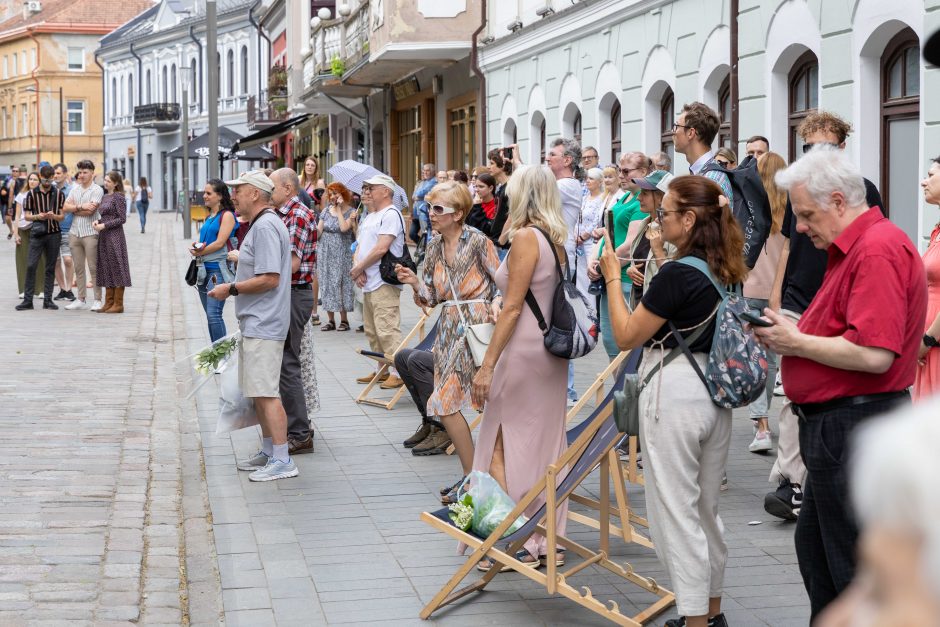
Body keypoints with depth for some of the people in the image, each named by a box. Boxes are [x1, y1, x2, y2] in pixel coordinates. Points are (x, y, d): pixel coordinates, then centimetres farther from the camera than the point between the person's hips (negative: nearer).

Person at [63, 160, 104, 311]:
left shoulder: (97, 190, -5)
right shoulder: (75, 189, 14)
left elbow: (90, 211, -15)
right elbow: (66, 207, 3)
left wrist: (74, 208, -3)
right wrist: (81, 207, -9)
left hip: (90, 233, -6)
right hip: (75, 232, 6)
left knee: (94, 268, -3)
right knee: (78, 268, 9)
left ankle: (97, 300, 1)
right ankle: (81, 300, 15)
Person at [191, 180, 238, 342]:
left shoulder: (227, 215, -6)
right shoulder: (209, 216, 17)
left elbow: (220, 242, -13)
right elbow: (201, 241, 18)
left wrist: (199, 252, -3)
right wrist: (196, 247, -5)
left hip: (219, 269, -8)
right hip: (204, 269, 8)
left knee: (213, 314, -16)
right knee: (210, 315, 10)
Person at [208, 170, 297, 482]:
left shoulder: (265, 227, -17)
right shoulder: (262, 224, 18)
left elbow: (270, 279, -23)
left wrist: (232, 289, -15)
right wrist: (234, 287, 18)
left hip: (263, 325, -11)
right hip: (255, 323, 11)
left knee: (266, 393, -11)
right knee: (258, 392, 17)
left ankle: (282, 460, -10)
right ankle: (268, 451, 27)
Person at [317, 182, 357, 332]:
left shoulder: (351, 212, -3)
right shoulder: (326, 211, 10)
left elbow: (344, 227, -21)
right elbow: (318, 232, 8)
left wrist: (339, 209, -13)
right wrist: (314, 228, -14)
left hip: (342, 254, -4)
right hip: (325, 254, 4)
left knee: (341, 283, -4)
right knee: (327, 284, 3)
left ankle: (344, 320, 4)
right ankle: (331, 321, 9)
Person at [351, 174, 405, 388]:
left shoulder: (391, 214, -10)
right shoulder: (368, 217, 20)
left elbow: (381, 248, -19)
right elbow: (360, 246, 18)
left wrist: (358, 268, -10)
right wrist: (357, 267, -2)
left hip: (384, 284, -10)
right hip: (368, 283, 10)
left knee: (387, 331, -15)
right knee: (373, 332, 14)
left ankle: (400, 372, -14)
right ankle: (383, 370, 22)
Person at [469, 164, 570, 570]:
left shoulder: (526, 236, -13)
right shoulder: (556, 239, 10)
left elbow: (512, 306, -16)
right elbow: (554, 298, 12)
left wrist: (487, 365, -14)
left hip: (524, 349, -8)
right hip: (552, 350, 8)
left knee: (505, 446, 0)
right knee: (545, 444, 12)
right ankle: (547, 540, 18)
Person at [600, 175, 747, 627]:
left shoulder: (677, 274, -19)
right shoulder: (727, 271, 7)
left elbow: (627, 337, -12)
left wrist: (613, 280, -4)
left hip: (674, 394, -9)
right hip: (716, 393, 9)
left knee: (676, 512, 0)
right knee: (706, 509, 19)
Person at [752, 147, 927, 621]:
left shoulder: (878, 249, -19)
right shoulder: (854, 248, 16)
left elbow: (873, 355, -28)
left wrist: (796, 342, -16)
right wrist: (794, 334, 5)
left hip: (855, 432, -11)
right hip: (834, 424, 11)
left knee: (855, 565, -2)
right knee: (813, 545, 20)